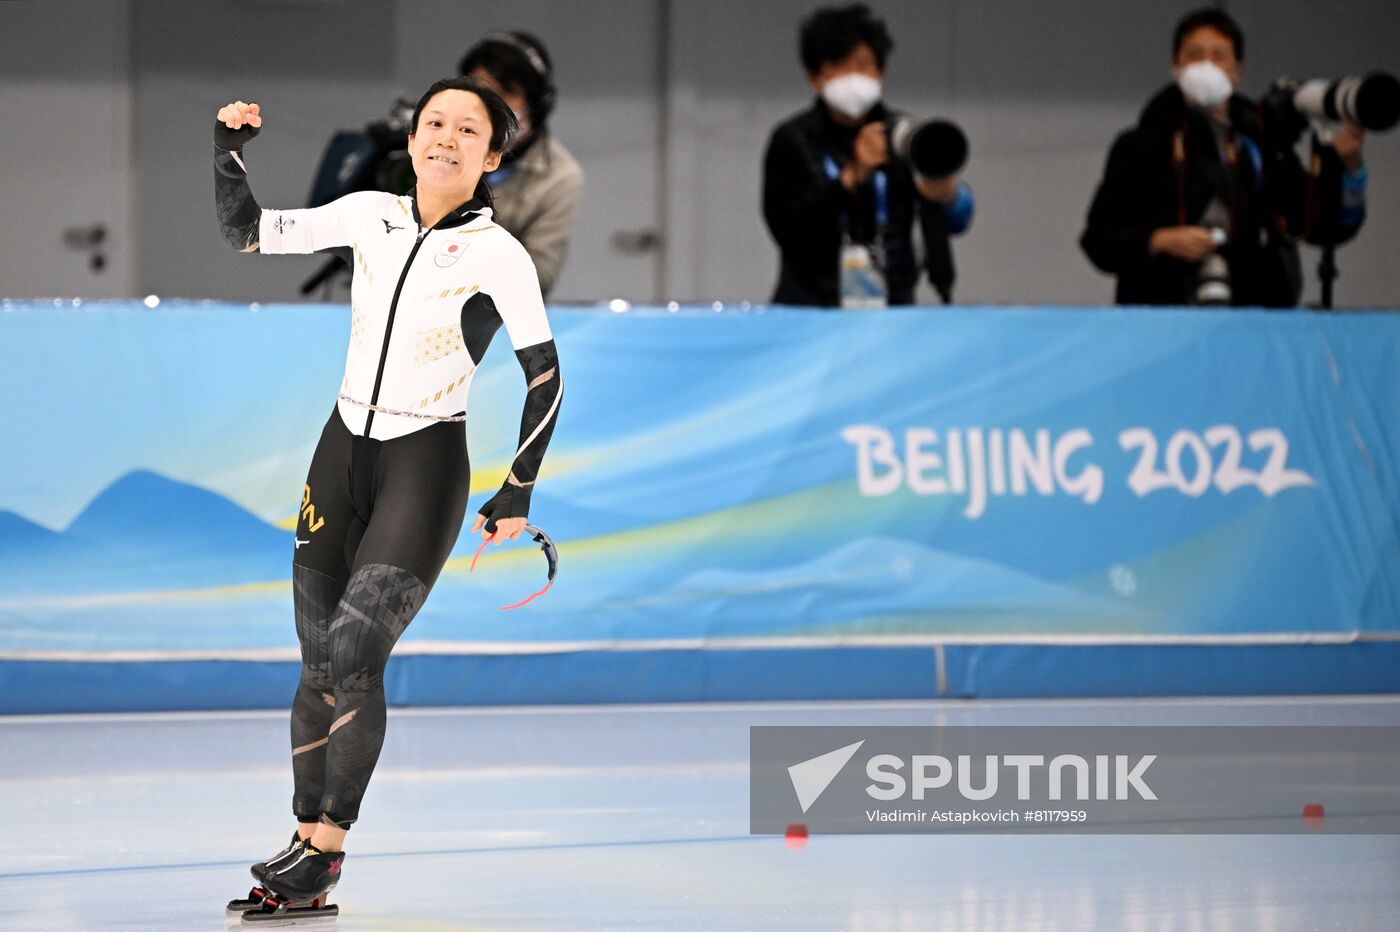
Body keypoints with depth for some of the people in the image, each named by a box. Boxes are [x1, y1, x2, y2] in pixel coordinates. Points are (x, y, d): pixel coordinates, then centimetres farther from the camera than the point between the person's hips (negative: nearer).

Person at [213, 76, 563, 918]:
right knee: (319, 660, 4)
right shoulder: (370, 216, 4)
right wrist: (230, 147, -5)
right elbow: (247, 232, 10)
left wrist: (517, 495, -3)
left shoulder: (500, 255, -9)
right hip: (343, 449, 5)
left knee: (355, 650, -17)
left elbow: (546, 378, -4)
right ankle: (304, 839, 9)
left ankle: (327, 849, -10)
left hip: (425, 468, -5)